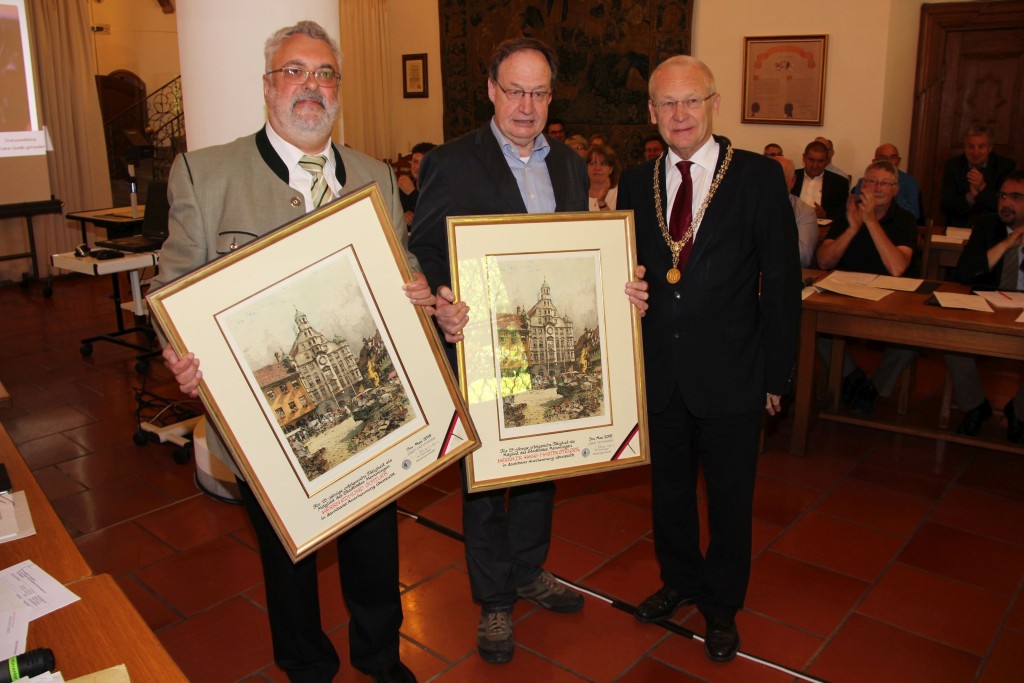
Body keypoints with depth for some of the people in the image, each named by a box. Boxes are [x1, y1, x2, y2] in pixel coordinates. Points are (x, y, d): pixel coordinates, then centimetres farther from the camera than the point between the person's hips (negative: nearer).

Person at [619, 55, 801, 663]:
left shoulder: (760, 178, -8)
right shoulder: (635, 183, 3)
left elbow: (782, 284, -7)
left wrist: (775, 375, -7)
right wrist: (625, 287, -11)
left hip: (730, 377, -3)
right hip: (657, 372, 4)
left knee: (730, 498, 13)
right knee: (668, 487, 20)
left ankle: (722, 606, 36)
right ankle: (679, 581, 45)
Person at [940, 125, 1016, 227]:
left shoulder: (1006, 166, 1)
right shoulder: (952, 166, 3)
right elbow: (946, 207, -2)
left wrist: (983, 187, -18)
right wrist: (970, 197, -20)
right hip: (959, 228, 0)